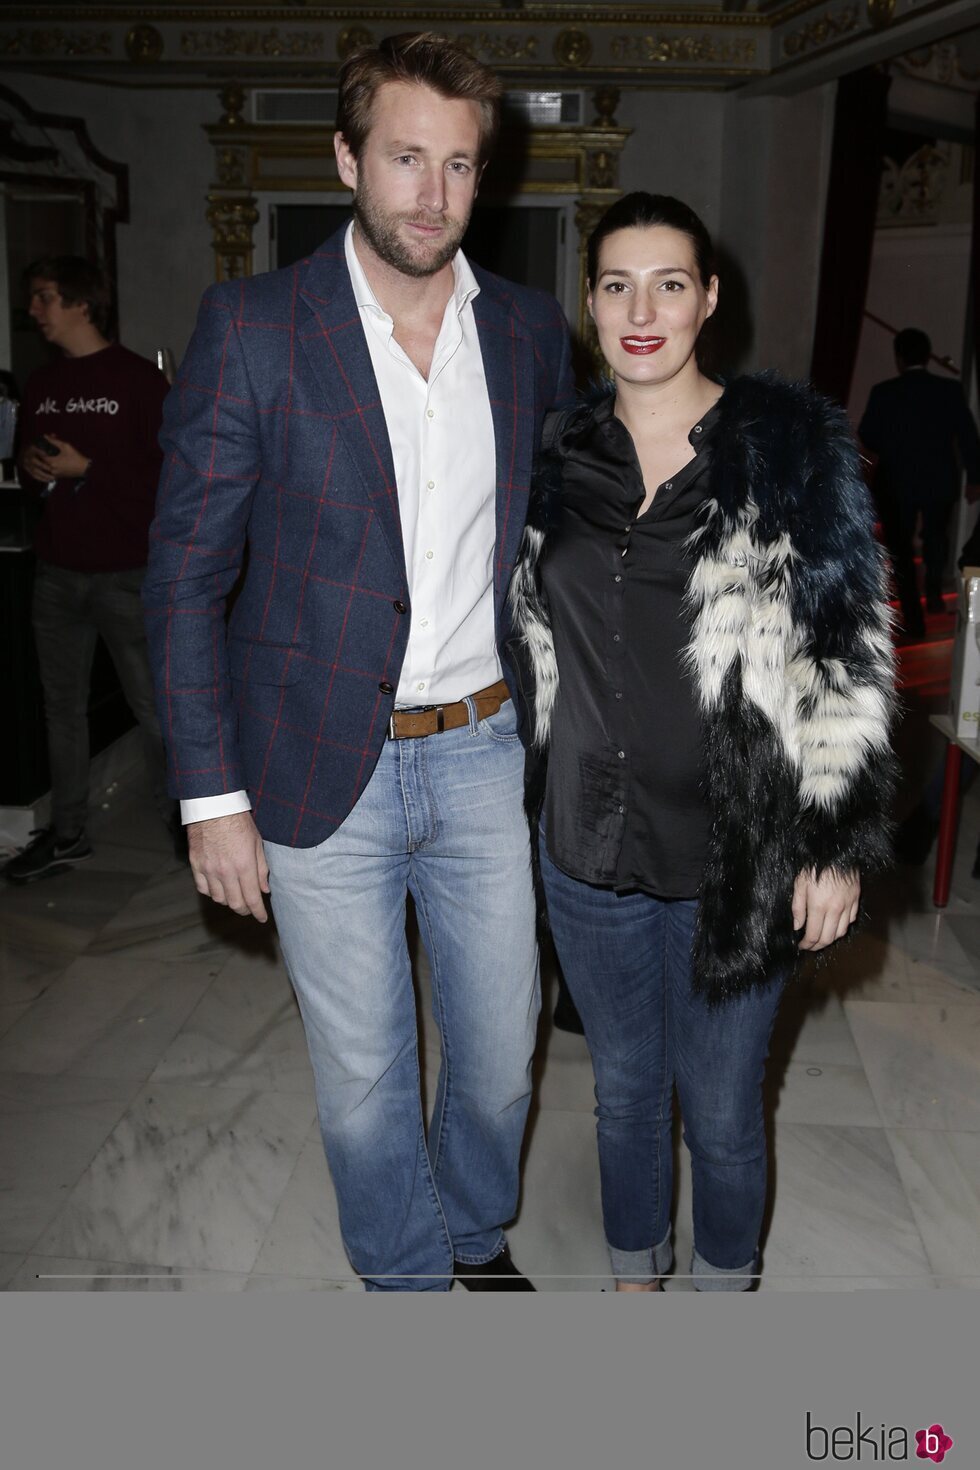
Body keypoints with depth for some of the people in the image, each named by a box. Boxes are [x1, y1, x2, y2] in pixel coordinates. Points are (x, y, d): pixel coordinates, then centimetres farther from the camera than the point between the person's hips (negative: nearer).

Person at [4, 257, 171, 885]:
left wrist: (87, 469, -17)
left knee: (154, 704, -2)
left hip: (125, 573, -6)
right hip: (57, 571, 6)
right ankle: (67, 836, 22)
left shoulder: (138, 378, -6)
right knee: (63, 706, 11)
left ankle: (183, 820, 13)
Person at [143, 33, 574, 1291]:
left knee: (501, 1051, 17)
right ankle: (408, 1277, 40)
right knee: (362, 1078, 12)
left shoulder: (528, 329, 4)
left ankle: (479, 1232, 47)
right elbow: (185, 575, -6)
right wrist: (212, 796, -9)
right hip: (323, 769, -3)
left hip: (485, 755, 3)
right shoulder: (252, 327, -7)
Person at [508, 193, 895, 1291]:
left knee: (721, 1110, 12)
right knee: (623, 1090, 20)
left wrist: (837, 846, -9)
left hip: (735, 850, -3)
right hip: (590, 844, 4)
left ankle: (725, 1285, 41)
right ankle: (634, 1275, 46)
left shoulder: (789, 449, -7)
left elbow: (846, 663, -7)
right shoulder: (556, 460, 5)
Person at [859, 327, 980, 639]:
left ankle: (914, 618, 7)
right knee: (936, 535, 29)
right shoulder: (950, 390, -7)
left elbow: (867, 437, -5)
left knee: (901, 549, 9)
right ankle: (934, 589, 16)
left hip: (896, 482, -2)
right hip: (941, 480, 2)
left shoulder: (883, 392, -12)